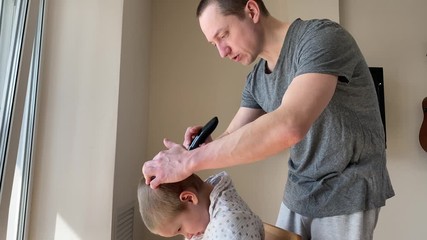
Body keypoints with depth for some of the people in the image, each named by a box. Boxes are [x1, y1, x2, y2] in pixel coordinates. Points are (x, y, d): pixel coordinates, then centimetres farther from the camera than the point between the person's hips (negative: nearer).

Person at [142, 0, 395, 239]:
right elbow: (233, 139, 3)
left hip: (347, 194, -6)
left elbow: (289, 125, -36)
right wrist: (203, 147, -19)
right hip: (298, 193, 6)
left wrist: (190, 160, -32)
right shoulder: (256, 79, 1)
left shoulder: (322, 37, -21)